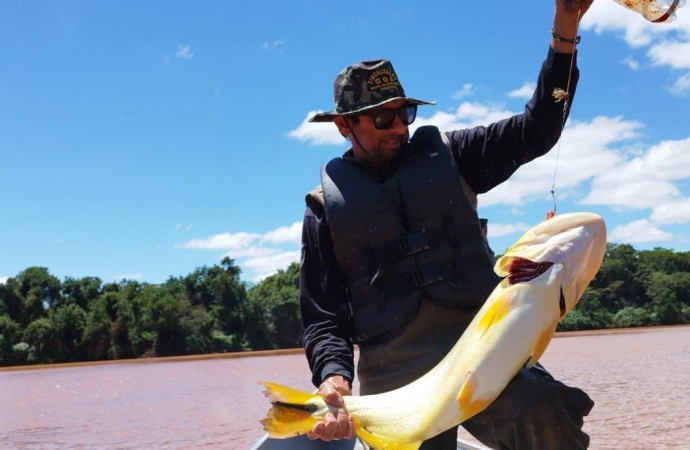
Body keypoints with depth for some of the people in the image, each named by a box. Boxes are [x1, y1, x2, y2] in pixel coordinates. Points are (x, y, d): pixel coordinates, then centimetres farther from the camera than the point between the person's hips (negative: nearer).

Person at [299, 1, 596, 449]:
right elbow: (322, 316, 7)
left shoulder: (445, 155, 16)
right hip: (396, 382, 0)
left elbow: (535, 131, 12)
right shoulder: (327, 206, 10)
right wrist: (334, 376, -14)